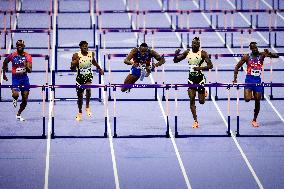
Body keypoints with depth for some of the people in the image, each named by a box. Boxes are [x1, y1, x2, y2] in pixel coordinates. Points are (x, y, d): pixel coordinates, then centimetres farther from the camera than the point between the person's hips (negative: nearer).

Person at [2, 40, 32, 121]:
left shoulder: (27, 56, -2)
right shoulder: (12, 55, -2)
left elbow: (30, 70, -7)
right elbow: (5, 62, 18)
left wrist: (27, 67, -29)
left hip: (24, 78, 2)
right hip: (15, 78, -2)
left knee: (25, 100, 3)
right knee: (15, 94, -26)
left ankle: (19, 114, 25)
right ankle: (15, 99, 14)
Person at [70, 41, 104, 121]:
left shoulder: (91, 54, -4)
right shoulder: (76, 55, -13)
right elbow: (72, 68, -11)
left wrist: (99, 68, 28)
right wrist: (75, 63, -31)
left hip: (88, 75, 0)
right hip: (80, 76, 0)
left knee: (88, 88, -30)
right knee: (80, 95, 8)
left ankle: (87, 106, -10)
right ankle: (80, 113, 29)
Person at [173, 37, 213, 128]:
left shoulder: (202, 53, -9)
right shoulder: (187, 52, 1)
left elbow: (210, 65, -13)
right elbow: (176, 60, 7)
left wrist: (200, 68, -26)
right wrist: (176, 55, -16)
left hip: (200, 78, -2)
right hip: (191, 78, 2)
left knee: (201, 101, 4)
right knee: (192, 100, -5)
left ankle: (204, 92, 41)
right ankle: (195, 120, 2)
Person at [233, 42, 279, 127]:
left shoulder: (262, 55, -3)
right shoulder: (247, 57, -6)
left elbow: (276, 56, -9)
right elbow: (237, 67, 2)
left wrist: (269, 54, -30)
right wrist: (235, 78, -7)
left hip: (258, 80, 2)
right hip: (249, 79, -2)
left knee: (257, 101, 4)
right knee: (247, 99, -20)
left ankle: (254, 120, 19)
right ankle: (248, 94, 18)